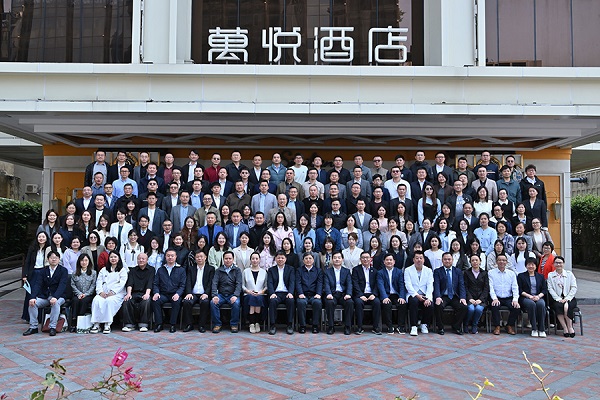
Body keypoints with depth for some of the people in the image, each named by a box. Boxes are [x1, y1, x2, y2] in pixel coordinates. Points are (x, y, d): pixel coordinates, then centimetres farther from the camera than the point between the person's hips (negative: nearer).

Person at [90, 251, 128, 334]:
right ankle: (96, 324, -30)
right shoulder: (103, 270, 26)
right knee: (96, 300, -30)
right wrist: (100, 292, -7)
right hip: (103, 293, 3)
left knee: (110, 300, -36)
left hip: (117, 293, -3)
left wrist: (112, 292, -14)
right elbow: (99, 282, 13)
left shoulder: (123, 270, 14)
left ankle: (107, 325, -33)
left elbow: (121, 283, 0)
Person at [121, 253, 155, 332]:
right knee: (127, 301, -29)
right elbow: (130, 283, 3)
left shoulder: (151, 269, 11)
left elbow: (150, 283, -3)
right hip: (134, 293, 2)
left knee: (146, 301, -34)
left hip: (144, 294, -2)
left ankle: (143, 325, -26)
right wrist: (129, 293, -15)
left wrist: (147, 294, -20)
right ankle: (129, 325, -22)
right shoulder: (133, 270, 19)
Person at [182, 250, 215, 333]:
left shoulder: (210, 269, 11)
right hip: (193, 294, 2)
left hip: (204, 294, -2)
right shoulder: (191, 268, 18)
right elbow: (188, 282, 6)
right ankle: (188, 324, -15)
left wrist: (206, 293, -15)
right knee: (186, 302, -29)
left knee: (205, 302, -34)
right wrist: (189, 293, -12)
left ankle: (202, 325, -20)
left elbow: (210, 283, 1)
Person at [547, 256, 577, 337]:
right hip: (557, 299, 0)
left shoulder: (569, 274, 10)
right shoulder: (550, 275, 10)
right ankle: (565, 328, -26)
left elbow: (574, 288, 3)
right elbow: (550, 289, 1)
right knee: (558, 306, -33)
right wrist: (559, 299, -13)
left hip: (569, 298, 0)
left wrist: (567, 298, -10)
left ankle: (570, 327, -19)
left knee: (567, 306, -32)